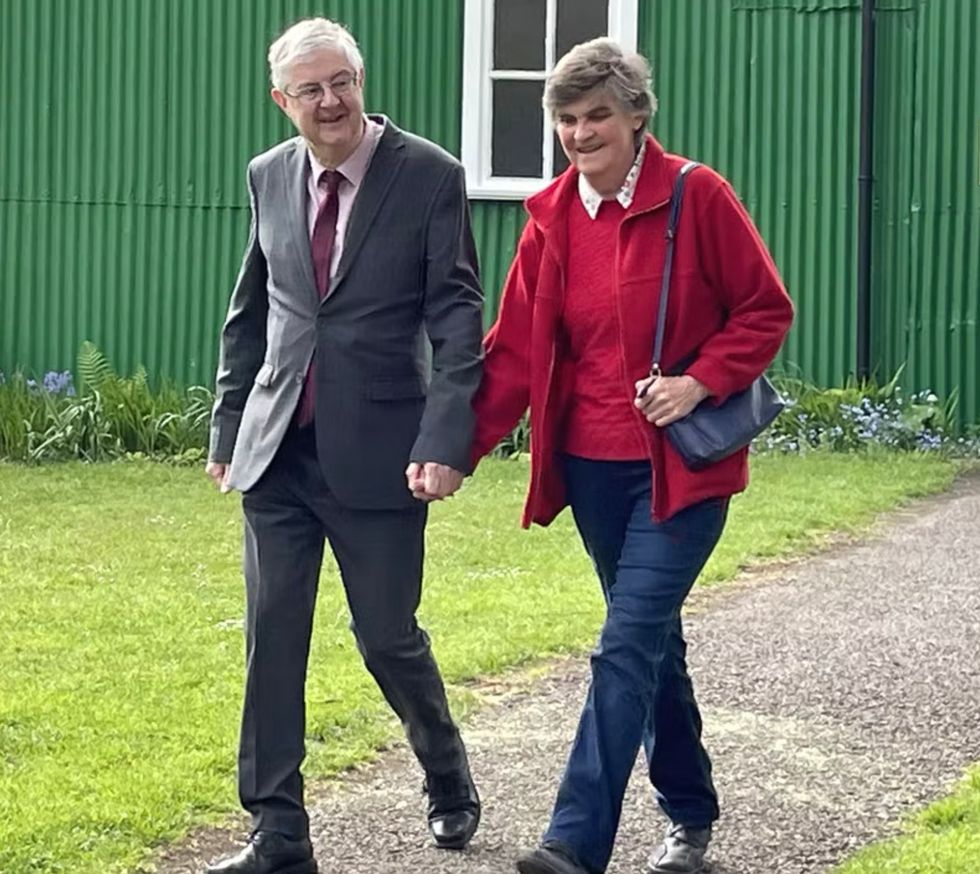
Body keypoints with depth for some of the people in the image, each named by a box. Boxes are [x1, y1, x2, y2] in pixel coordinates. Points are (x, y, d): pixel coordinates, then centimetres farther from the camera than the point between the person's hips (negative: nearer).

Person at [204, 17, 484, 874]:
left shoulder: (429, 175, -7)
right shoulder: (269, 177, 6)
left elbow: (457, 316, -10)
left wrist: (445, 439, -19)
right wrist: (227, 426, 14)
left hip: (377, 450, -4)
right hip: (279, 449, 4)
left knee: (388, 637, 5)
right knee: (273, 638, 2)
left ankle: (449, 783, 32)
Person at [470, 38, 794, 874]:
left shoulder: (697, 196, -9)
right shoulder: (551, 217, 4)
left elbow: (767, 309, -4)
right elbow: (515, 350, 3)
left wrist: (700, 380, -18)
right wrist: (460, 447, -6)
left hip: (682, 464, -5)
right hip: (594, 467, 5)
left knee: (628, 645, -13)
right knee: (652, 640, 15)